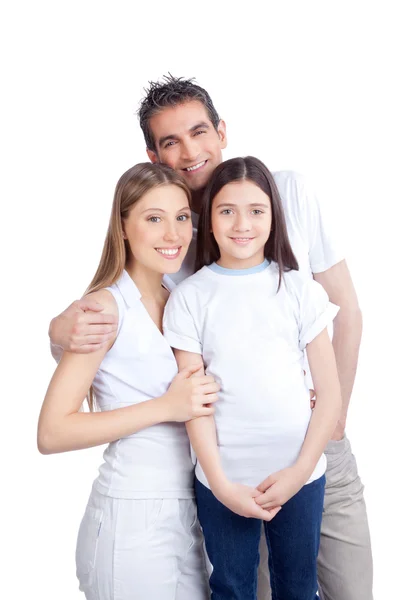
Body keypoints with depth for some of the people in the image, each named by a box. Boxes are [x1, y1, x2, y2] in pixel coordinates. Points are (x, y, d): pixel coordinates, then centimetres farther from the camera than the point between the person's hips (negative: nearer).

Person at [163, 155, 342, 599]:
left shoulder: (300, 290, -2)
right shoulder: (189, 298, -4)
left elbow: (330, 392, -2)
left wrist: (301, 470, -9)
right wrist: (221, 485, -10)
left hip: (299, 473, 1)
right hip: (222, 481, 0)